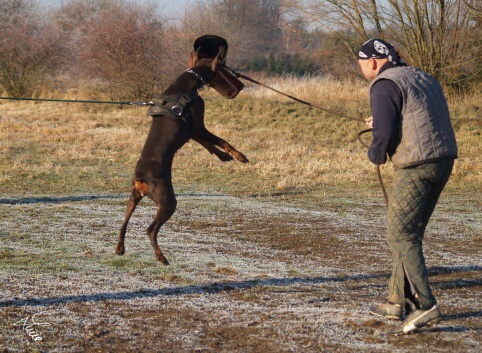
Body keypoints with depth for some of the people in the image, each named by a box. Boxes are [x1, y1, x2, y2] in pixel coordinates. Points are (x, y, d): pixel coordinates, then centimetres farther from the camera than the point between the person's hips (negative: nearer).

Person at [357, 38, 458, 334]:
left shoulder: (384, 85, -8)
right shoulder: (423, 77, 20)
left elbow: (385, 134, -17)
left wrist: (376, 154, 4)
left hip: (416, 166, -9)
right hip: (444, 161, 9)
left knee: (401, 235, -4)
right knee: (411, 233, 16)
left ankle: (425, 305, -13)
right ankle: (398, 301, 22)